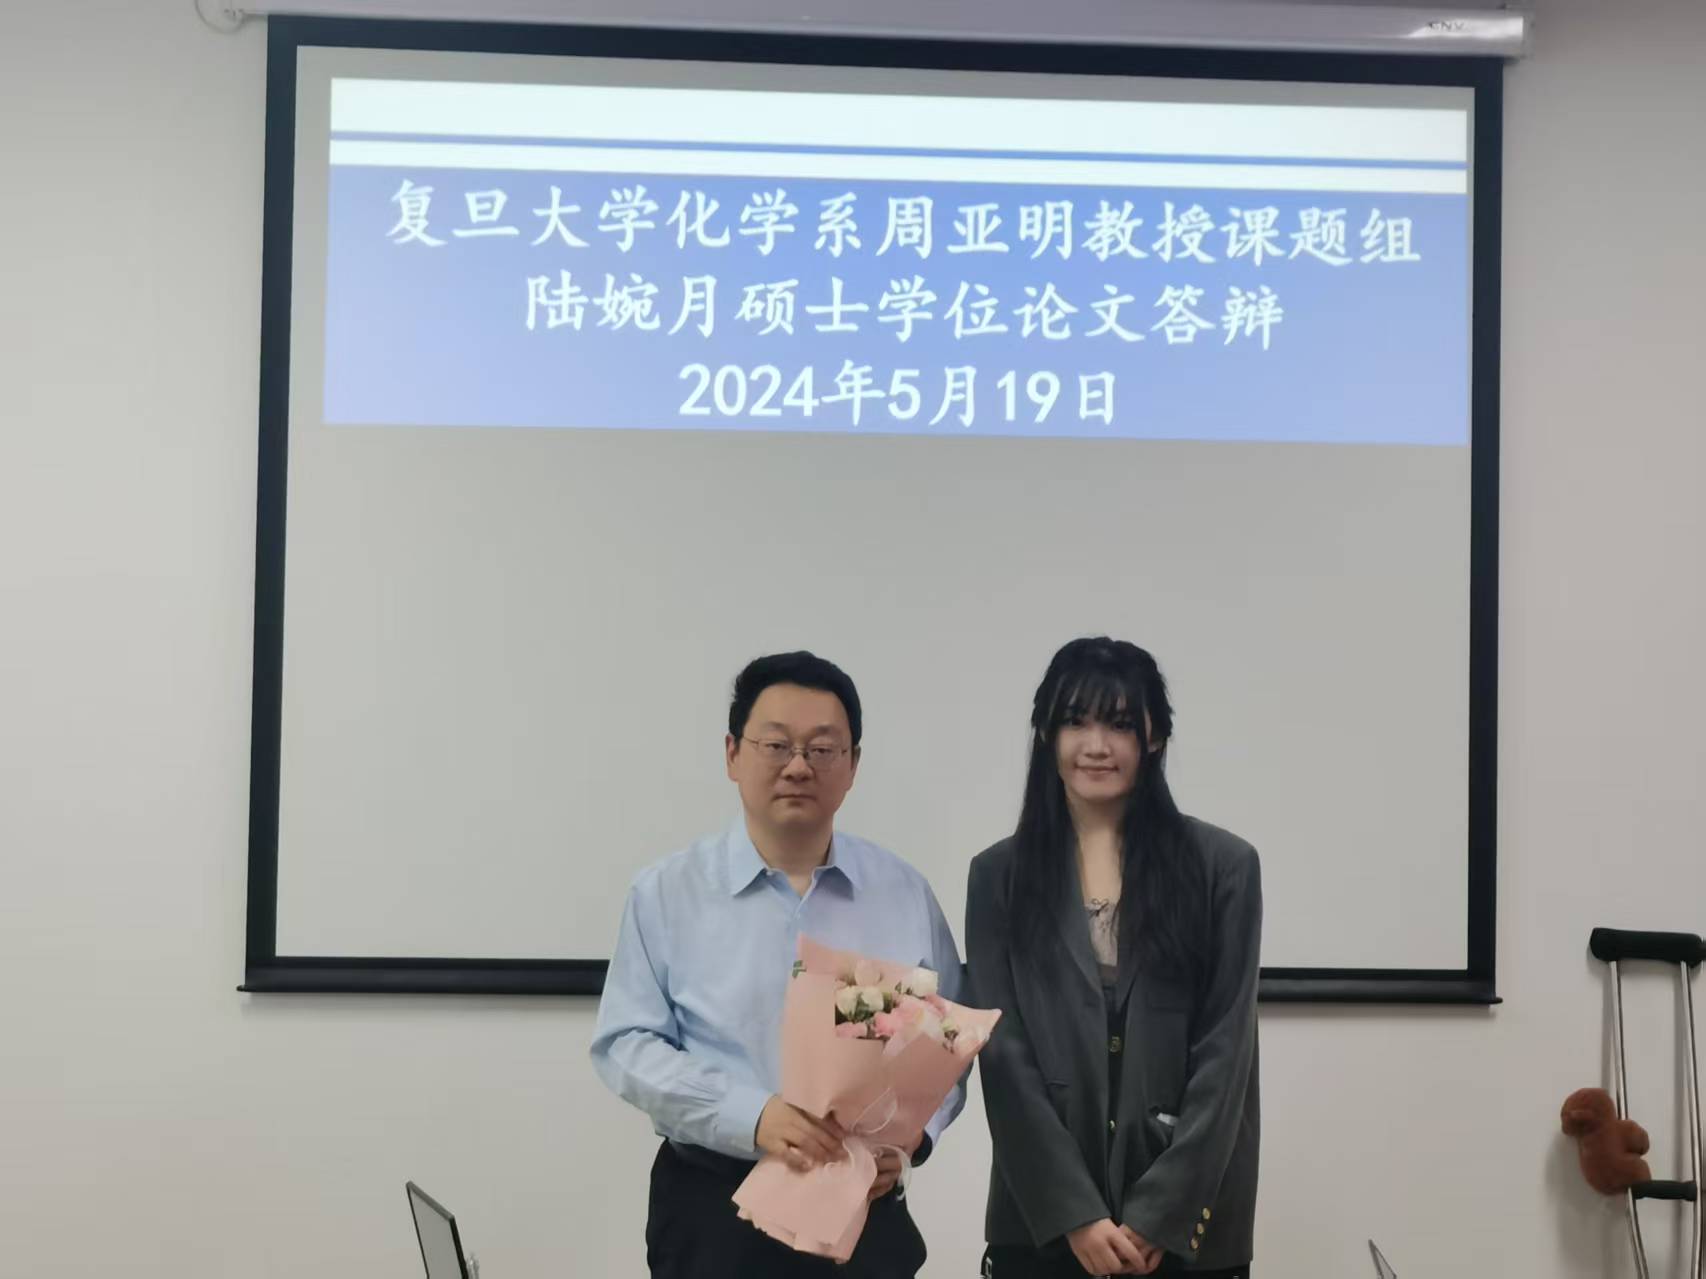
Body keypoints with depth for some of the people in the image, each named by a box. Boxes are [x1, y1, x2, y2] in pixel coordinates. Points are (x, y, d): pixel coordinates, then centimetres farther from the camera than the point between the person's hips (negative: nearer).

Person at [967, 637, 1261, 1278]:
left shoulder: (1223, 865, 0)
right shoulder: (999, 875, 3)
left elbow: (1225, 1051, -4)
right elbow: (1003, 1055, -2)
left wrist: (1158, 1216, -11)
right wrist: (1075, 1214, -11)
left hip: (1187, 1226, -1)